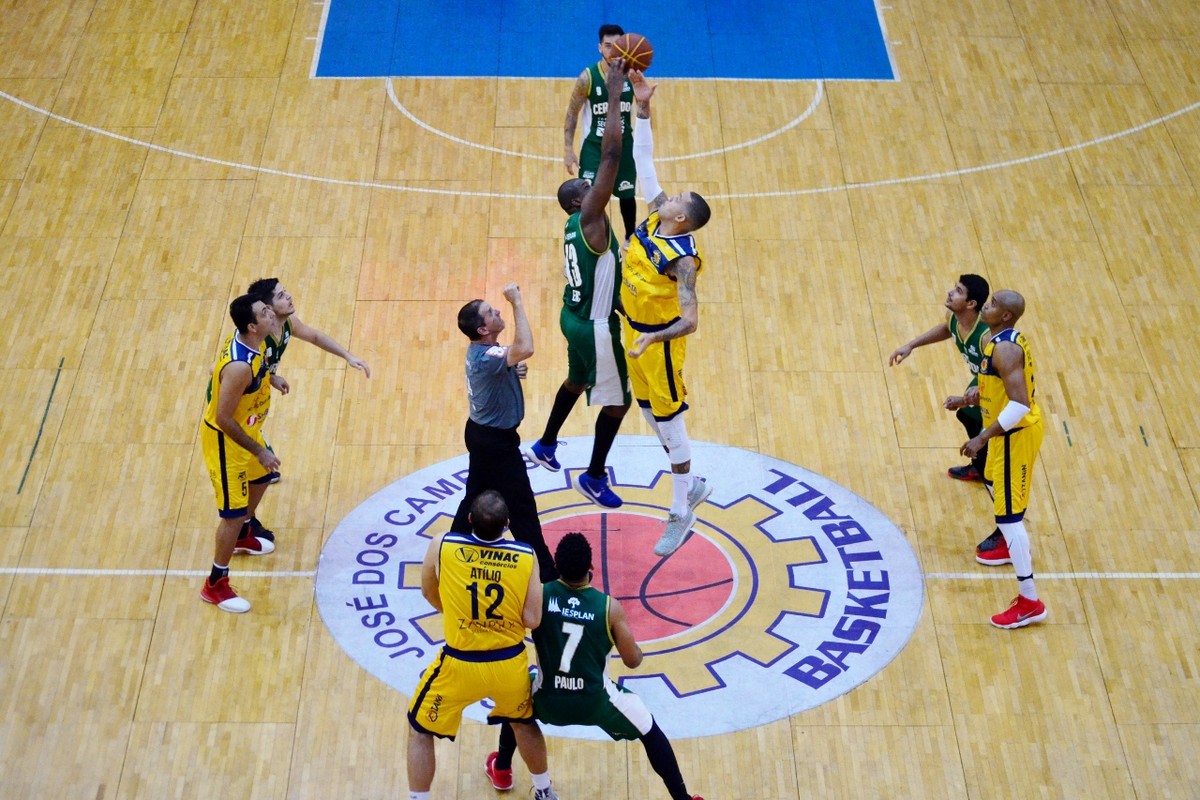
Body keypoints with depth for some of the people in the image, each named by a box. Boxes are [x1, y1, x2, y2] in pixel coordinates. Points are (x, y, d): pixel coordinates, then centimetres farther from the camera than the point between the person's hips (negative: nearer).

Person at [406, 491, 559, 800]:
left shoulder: (442, 546, -14)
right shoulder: (526, 556, -13)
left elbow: (429, 593, 5)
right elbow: (532, 620, -11)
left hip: (460, 665, -2)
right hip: (510, 664, 3)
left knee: (420, 732, 21)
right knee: (523, 722, 33)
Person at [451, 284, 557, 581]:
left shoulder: (480, 351, 1)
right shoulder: (486, 357, -30)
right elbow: (525, 348, -49)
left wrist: (514, 371, -1)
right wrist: (516, 303, -41)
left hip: (481, 433, 10)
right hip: (496, 440, -10)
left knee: (475, 496, 21)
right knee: (522, 508, 0)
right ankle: (545, 573, 9)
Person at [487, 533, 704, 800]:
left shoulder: (539, 595, -13)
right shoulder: (609, 607, -15)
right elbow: (633, 661, -9)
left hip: (549, 700, 2)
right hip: (596, 702, -1)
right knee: (649, 731, 22)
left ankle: (501, 770, 46)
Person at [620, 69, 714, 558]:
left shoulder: (682, 257, -27)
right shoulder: (655, 216, -6)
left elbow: (689, 320, -34)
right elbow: (643, 162, -2)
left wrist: (654, 338, -51)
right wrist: (643, 107, -9)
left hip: (659, 341, -9)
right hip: (636, 331, 9)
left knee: (669, 419, 1)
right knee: (649, 411, 19)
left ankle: (680, 513, 14)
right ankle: (692, 485, 37)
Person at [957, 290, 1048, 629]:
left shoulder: (1005, 349, -27)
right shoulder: (1006, 339, 5)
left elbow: (1019, 405, -33)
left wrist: (982, 438, -31)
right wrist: (981, 391, 10)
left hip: (1016, 434, -11)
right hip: (1013, 429, 11)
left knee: (1008, 514, -8)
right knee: (997, 484, 34)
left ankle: (1030, 602, -4)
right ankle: (1014, 547, 59)